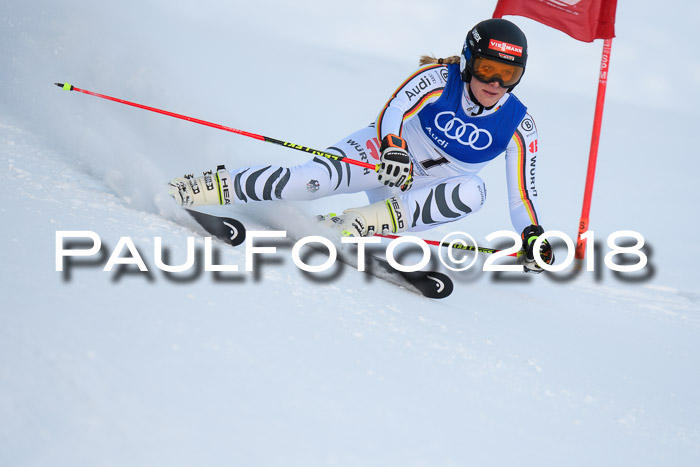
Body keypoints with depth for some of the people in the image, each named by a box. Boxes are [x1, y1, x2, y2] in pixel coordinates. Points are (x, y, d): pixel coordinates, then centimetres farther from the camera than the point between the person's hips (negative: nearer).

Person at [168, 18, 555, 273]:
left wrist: (533, 237, -17)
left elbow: (523, 194, -3)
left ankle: (365, 222, -35)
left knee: (473, 192, -32)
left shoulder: (518, 126, -9)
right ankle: (213, 186, -27)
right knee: (322, 176, -31)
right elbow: (393, 111, -27)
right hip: (385, 154, -2)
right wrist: (393, 147, -48)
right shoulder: (440, 78, -15)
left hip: (423, 191, 2)